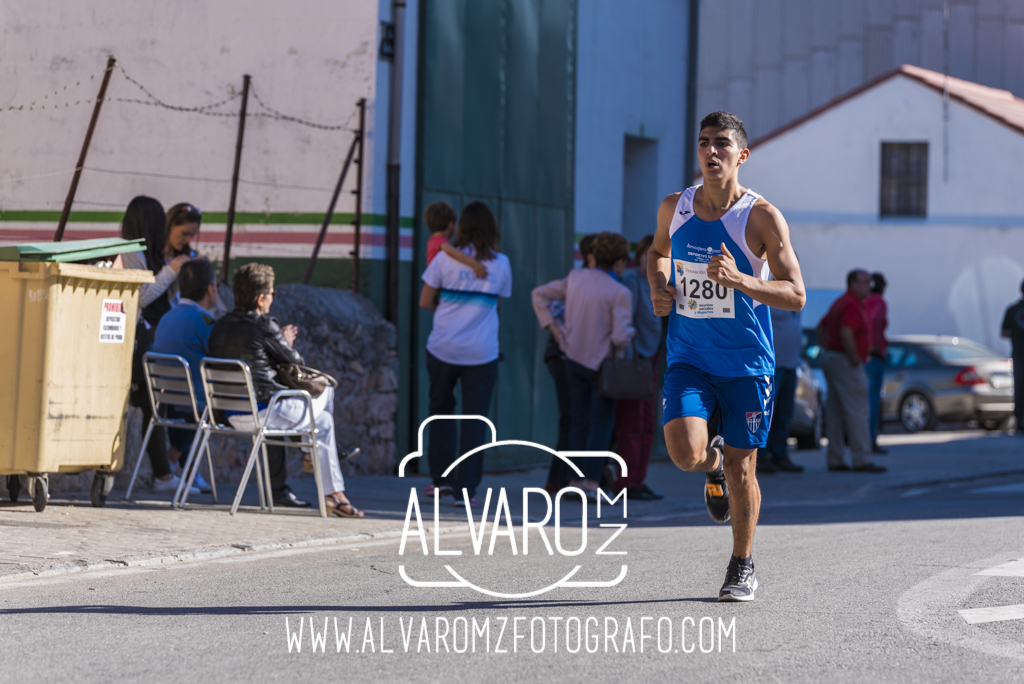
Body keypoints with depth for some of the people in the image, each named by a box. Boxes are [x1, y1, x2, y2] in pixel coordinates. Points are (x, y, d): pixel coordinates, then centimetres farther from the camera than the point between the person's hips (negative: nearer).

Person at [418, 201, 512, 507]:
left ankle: (441, 476, 15)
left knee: (441, 409, 19)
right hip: (482, 352, 0)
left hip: (444, 348, 0)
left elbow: (425, 301, 2)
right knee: (475, 420, 3)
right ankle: (466, 489, -1)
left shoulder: (445, 258, -4)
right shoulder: (501, 264, 1)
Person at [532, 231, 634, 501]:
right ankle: (591, 482, -4)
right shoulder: (620, 293, -17)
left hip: (574, 360, 6)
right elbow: (620, 337, -23)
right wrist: (630, 333, -1)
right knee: (601, 425, 2)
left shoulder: (575, 279, 1)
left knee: (580, 423, 12)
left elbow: (539, 295, 9)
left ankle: (576, 480, 12)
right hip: (602, 363, -5)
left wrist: (552, 328, 7)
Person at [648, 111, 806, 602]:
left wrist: (738, 280, -28)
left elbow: (795, 296, -12)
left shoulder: (762, 217, -11)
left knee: (741, 471, 3)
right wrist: (658, 286, 1)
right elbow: (658, 251, 24)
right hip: (689, 358, 2)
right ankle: (713, 463, 19)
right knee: (685, 452, -19)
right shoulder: (674, 208, 1)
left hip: (747, 364, -2)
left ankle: (743, 565, 25)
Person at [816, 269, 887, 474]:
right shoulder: (852, 305, -15)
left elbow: (821, 329, 24)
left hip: (830, 358, 10)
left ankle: (835, 459, 11)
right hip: (846, 363, -10)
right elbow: (846, 334, -28)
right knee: (856, 411, -10)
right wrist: (855, 359, -20)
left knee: (835, 411, 9)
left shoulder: (840, 303, 17)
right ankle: (861, 460, -12)